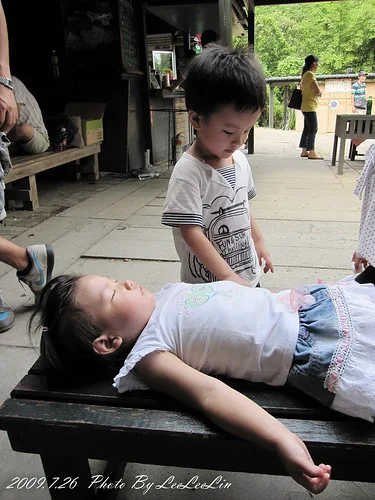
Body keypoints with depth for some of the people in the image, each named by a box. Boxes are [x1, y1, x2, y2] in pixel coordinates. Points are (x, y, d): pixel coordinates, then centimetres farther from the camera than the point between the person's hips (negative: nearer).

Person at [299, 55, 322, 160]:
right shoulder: (310, 74, -13)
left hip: (306, 107, 10)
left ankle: (304, 151, 15)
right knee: (313, 129, -8)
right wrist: (320, 92, 3)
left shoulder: (305, 74, 15)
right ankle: (312, 152, -8)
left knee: (307, 129, 12)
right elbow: (318, 91, -19)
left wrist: (317, 92, 10)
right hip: (310, 107, -10)